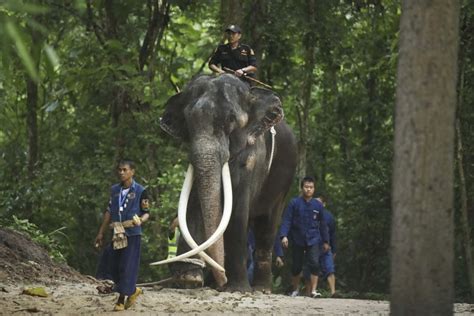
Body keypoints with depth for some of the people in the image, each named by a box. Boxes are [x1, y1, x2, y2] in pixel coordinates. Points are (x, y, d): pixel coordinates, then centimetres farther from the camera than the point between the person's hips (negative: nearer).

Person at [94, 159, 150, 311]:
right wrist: (101, 233, 13)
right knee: (115, 267, 6)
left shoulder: (140, 191, -6)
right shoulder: (114, 190, 10)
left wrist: (140, 220, -24)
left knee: (127, 267, -6)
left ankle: (121, 300, 2)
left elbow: (146, 213, -2)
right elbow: (109, 212, 14)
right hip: (117, 234, 6)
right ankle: (133, 290, 24)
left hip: (132, 233, -5)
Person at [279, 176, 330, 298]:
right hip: (297, 240, 0)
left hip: (313, 241, 0)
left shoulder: (318, 205, 5)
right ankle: (295, 289, 27)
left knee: (314, 264, -14)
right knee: (296, 266, 8)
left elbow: (322, 224, 14)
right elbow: (287, 220, -4)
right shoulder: (294, 203, -2)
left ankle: (314, 291, -13)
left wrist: (325, 241, 16)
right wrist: (284, 235, -16)